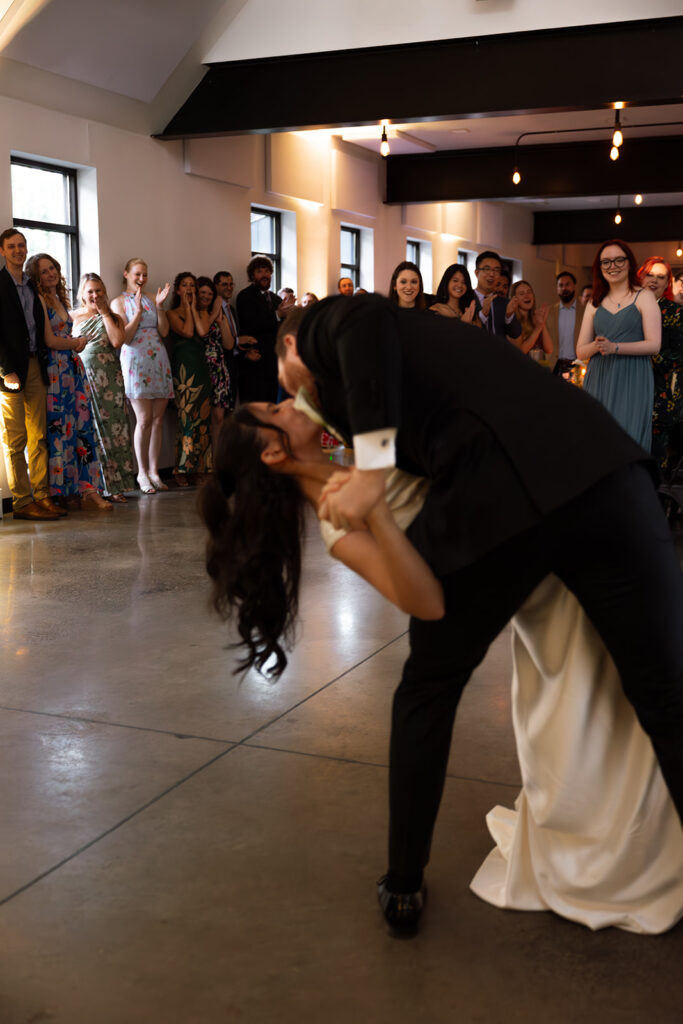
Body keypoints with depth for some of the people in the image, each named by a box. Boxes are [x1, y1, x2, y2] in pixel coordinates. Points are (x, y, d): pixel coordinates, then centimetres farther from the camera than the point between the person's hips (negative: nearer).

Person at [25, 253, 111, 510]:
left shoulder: (60, 299, 20)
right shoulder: (39, 300, -5)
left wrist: (76, 343, 0)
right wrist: (77, 342, 3)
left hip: (73, 367, 8)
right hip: (54, 370, -8)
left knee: (82, 427, 2)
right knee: (59, 429, -6)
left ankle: (86, 489, 2)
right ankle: (63, 492, 0)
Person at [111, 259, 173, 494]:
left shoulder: (151, 299, 16)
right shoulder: (119, 302, 4)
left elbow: (164, 331, 6)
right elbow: (125, 337, -7)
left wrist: (159, 306, -4)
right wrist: (138, 310, -12)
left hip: (158, 360, 4)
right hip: (136, 361, -4)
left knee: (158, 419, 2)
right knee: (144, 419, -9)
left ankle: (154, 471, 9)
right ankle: (142, 473, 1)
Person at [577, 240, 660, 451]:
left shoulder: (644, 297, 4)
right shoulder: (594, 304, 15)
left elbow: (654, 344, -6)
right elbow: (580, 351, 11)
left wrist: (614, 347, -17)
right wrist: (596, 346, -11)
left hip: (632, 380, -4)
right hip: (598, 381, 4)